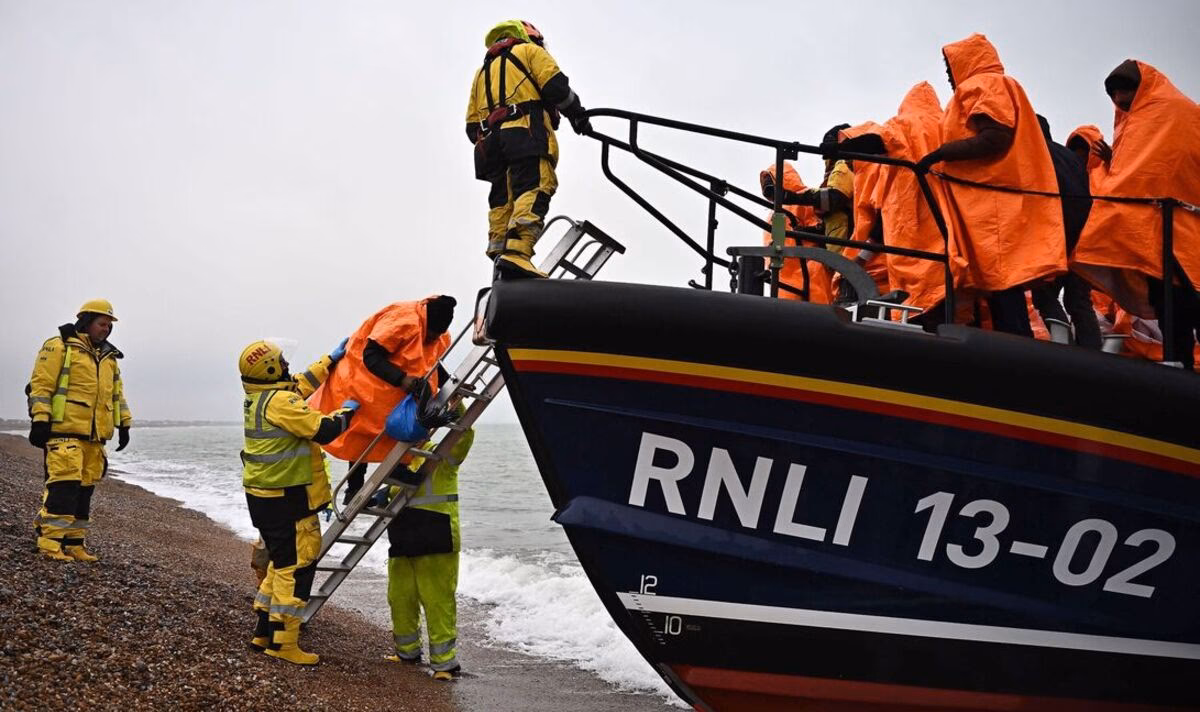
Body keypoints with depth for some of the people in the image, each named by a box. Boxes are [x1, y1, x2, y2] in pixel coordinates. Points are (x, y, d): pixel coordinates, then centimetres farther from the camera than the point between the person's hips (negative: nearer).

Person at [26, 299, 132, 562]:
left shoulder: (109, 358, 20)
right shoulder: (59, 347, -2)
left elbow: (117, 394, 25)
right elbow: (41, 385, -7)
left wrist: (124, 424, 18)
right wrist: (40, 420, -14)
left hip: (94, 436, 7)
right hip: (65, 432, -7)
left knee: (84, 488, 7)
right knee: (63, 484, -13)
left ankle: (75, 543, 13)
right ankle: (50, 543, -9)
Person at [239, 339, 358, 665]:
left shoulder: (258, 397, 10)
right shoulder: (280, 401, -19)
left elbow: (303, 383, 22)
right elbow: (322, 430, -23)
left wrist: (333, 359, 24)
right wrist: (348, 410, -7)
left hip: (263, 496, 10)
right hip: (287, 500, -10)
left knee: (282, 562, 20)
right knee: (296, 567, -3)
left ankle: (264, 631, 26)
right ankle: (282, 642, 2)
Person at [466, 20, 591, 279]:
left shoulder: (482, 71, 35)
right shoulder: (529, 50, 18)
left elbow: (472, 125, 26)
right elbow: (556, 85, 0)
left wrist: (487, 144, 28)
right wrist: (578, 115, 9)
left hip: (490, 138, 7)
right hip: (526, 131, -7)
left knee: (502, 199, 4)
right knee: (534, 191, -21)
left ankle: (500, 256, -8)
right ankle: (517, 254, -41)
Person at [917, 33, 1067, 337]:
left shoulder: (983, 85, -1)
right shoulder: (997, 86, 29)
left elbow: (994, 137, -16)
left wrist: (941, 153, -13)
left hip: (991, 198, -10)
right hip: (994, 201, 10)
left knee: (1000, 280, -15)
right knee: (1002, 282, 4)